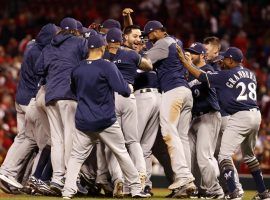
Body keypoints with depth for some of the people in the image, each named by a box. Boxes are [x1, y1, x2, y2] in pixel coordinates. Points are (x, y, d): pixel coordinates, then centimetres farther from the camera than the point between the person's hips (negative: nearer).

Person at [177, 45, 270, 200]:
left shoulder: (226, 75, -7)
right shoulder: (251, 74, 13)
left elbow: (201, 76, -3)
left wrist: (185, 61, 7)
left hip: (240, 116, -8)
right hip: (256, 114, 8)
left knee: (225, 155, -9)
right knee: (249, 155, 25)